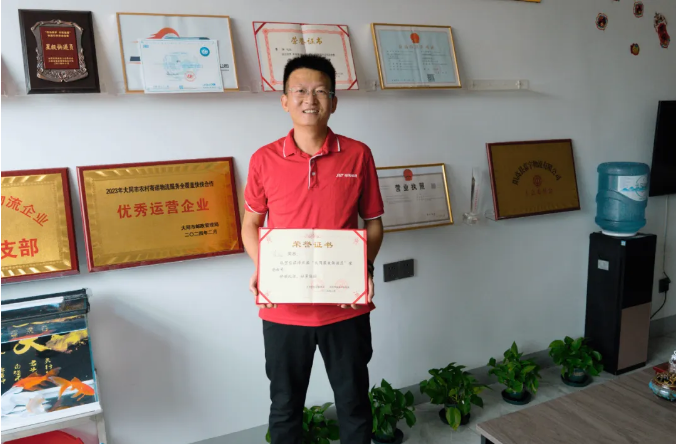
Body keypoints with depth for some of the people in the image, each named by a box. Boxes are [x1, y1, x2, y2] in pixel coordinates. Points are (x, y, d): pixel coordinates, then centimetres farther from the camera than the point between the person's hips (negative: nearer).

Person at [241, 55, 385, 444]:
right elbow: (251, 223, 7)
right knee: (285, 407, 17)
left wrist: (366, 267, -12)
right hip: (283, 310, 0)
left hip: (347, 307, 0)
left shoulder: (358, 155, -3)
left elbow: (373, 222, 5)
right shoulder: (264, 160, -2)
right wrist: (260, 269, -10)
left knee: (354, 403, 17)